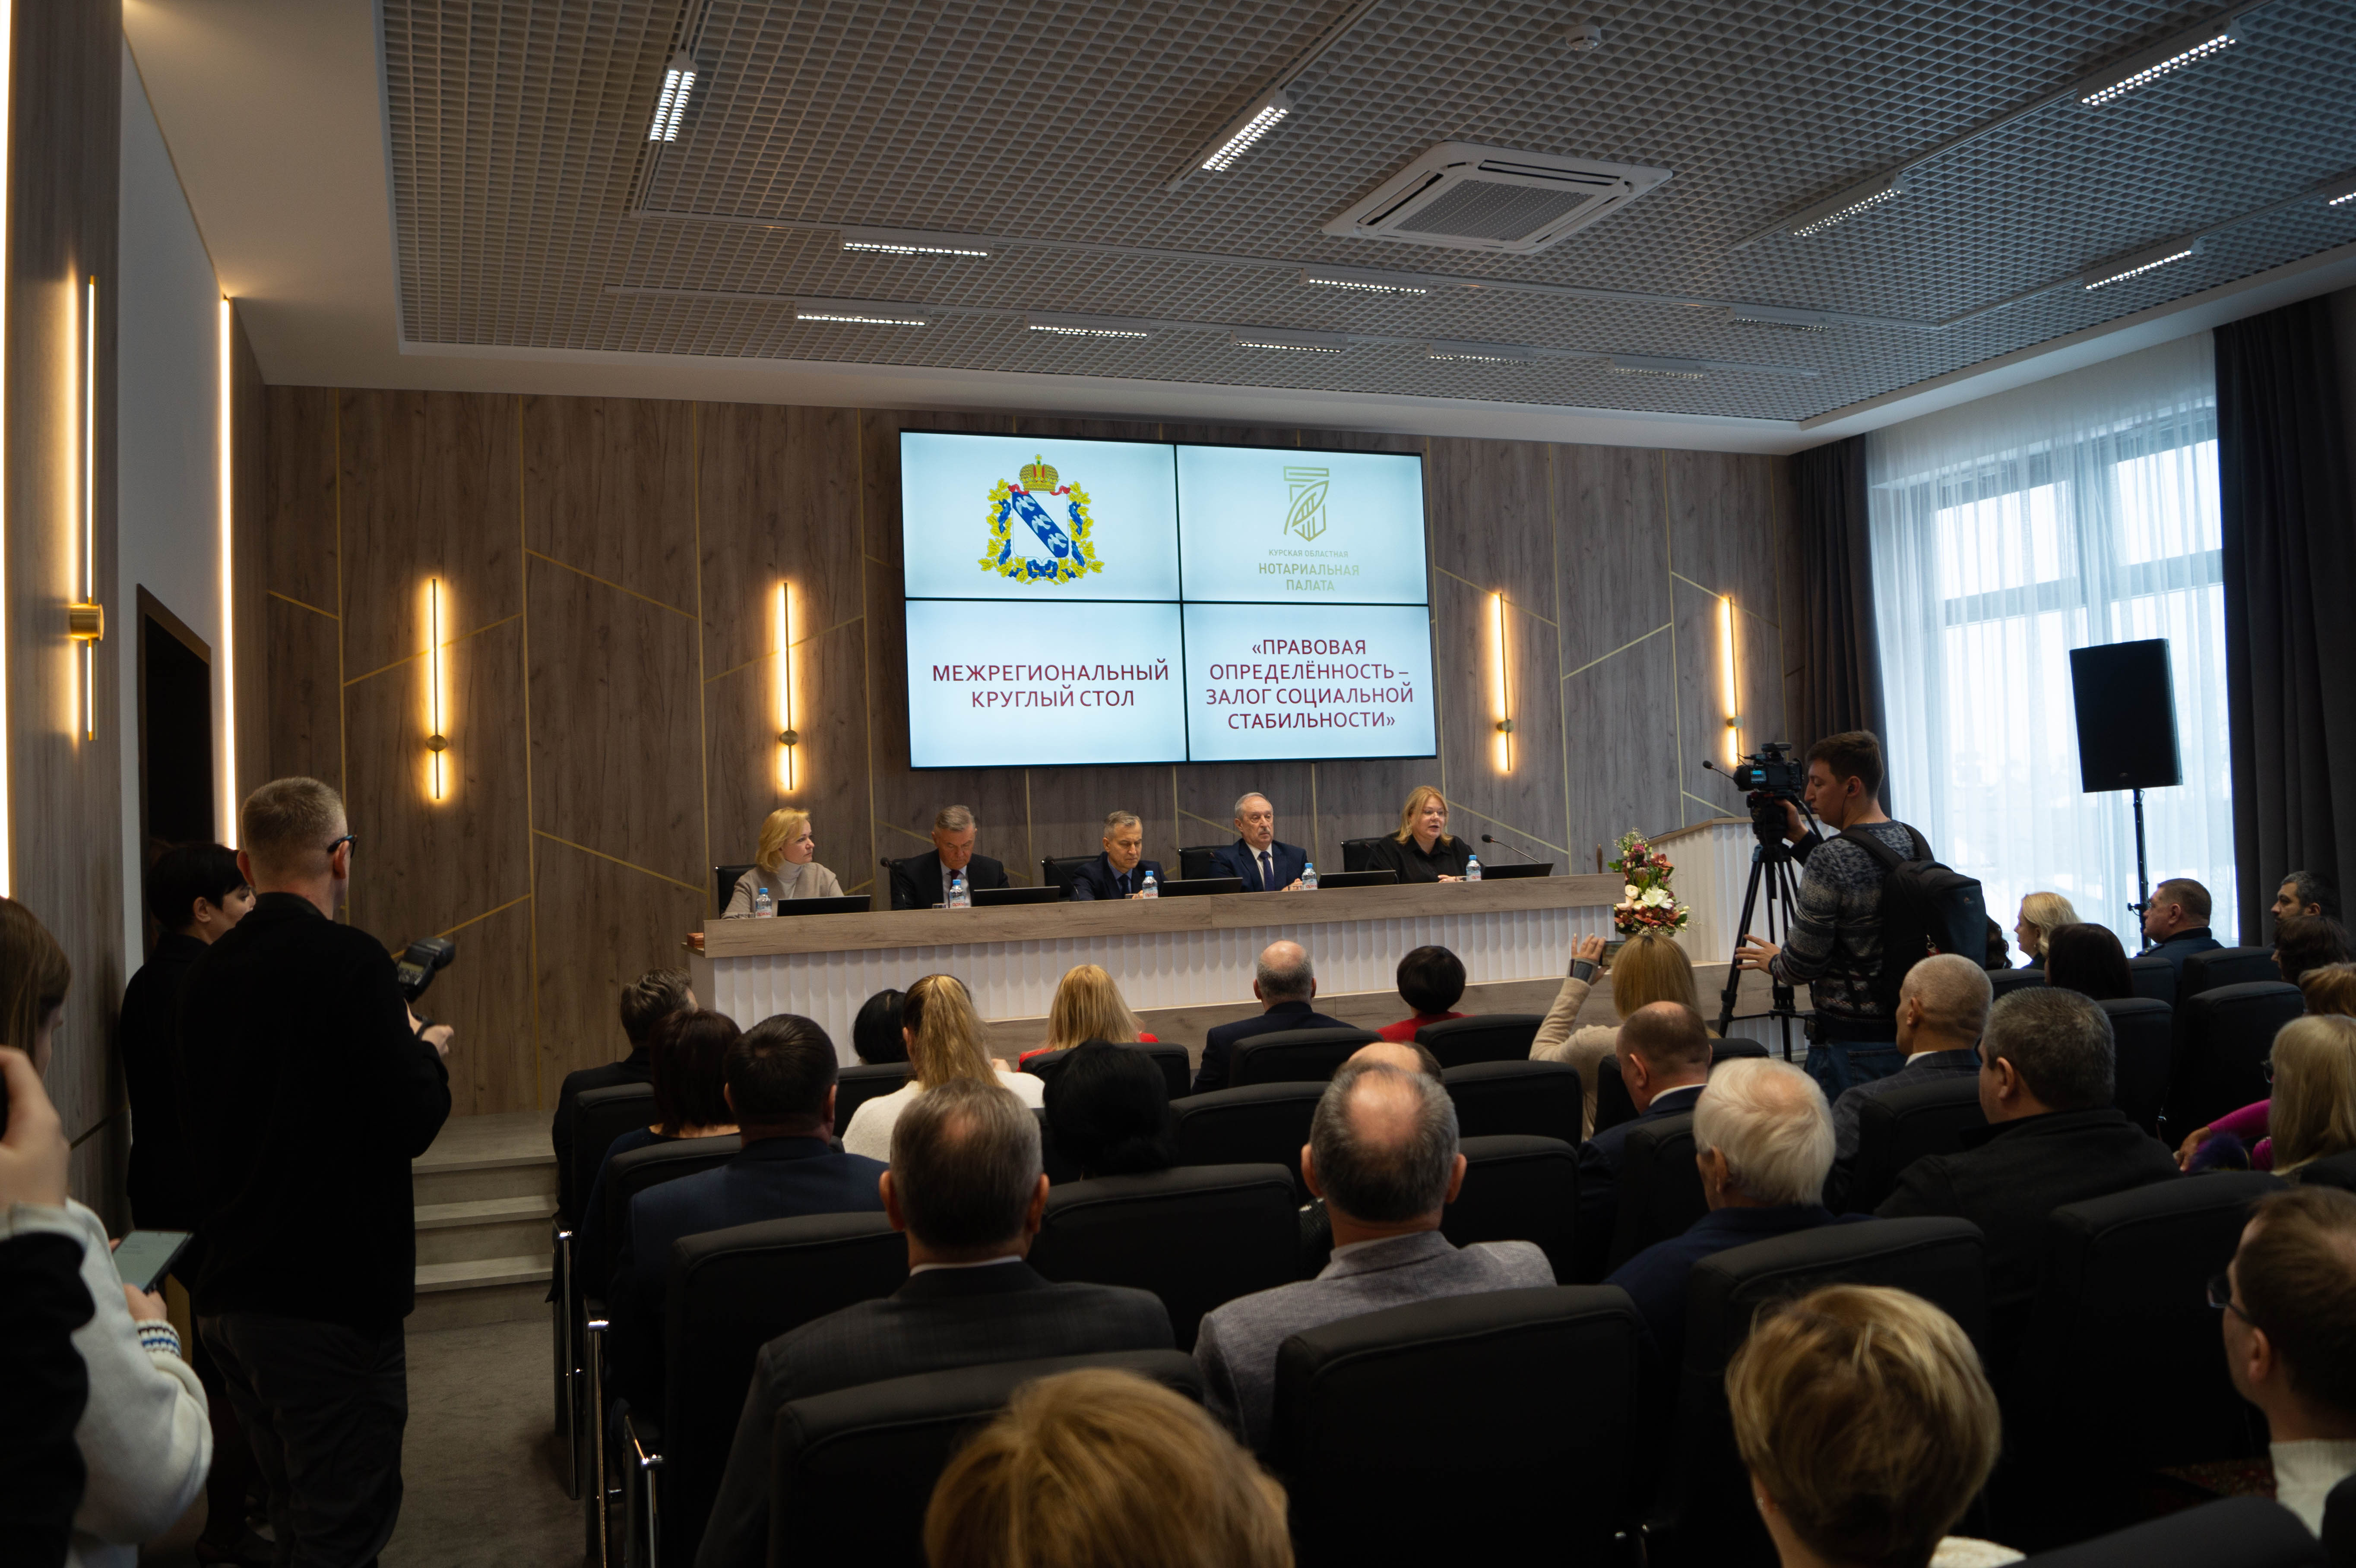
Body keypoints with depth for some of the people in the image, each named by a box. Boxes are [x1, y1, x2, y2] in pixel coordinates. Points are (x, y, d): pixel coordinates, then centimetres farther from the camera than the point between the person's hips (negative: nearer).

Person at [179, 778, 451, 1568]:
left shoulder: (204, 975, 5)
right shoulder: (351, 960, -17)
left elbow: (197, 1112, 16)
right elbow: (412, 1123, -20)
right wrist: (428, 1051, 1)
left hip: (229, 1293, 8)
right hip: (332, 1296, -8)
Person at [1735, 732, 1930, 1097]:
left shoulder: (1831, 858, -20)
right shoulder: (1913, 841, 4)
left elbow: (1800, 967, -15)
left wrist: (1772, 961, 6)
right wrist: (1799, 838, 19)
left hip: (1852, 1047, -8)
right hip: (1909, 1036, 8)